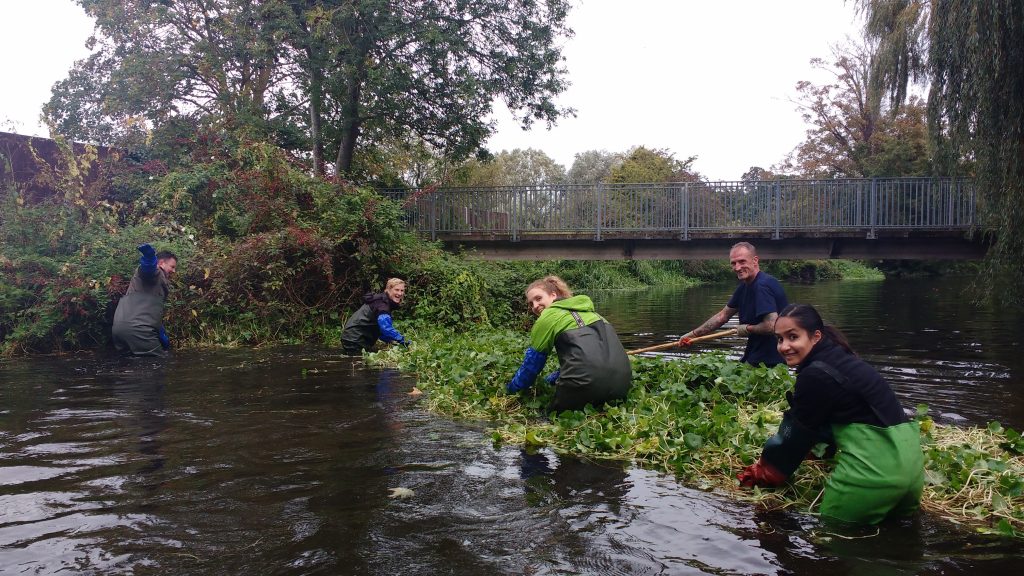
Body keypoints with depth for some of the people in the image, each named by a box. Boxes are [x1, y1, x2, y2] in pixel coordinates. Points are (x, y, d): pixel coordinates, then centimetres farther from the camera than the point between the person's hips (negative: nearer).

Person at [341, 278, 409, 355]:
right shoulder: (381, 303, -19)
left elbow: (380, 329, 16)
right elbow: (386, 328, -33)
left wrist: (392, 341, 4)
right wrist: (403, 341, -34)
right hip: (354, 340, -10)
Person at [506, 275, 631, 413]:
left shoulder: (547, 318, 7)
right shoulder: (585, 309, 27)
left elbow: (532, 361, 16)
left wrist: (511, 388, 32)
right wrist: (553, 378, 48)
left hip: (588, 380, -6)